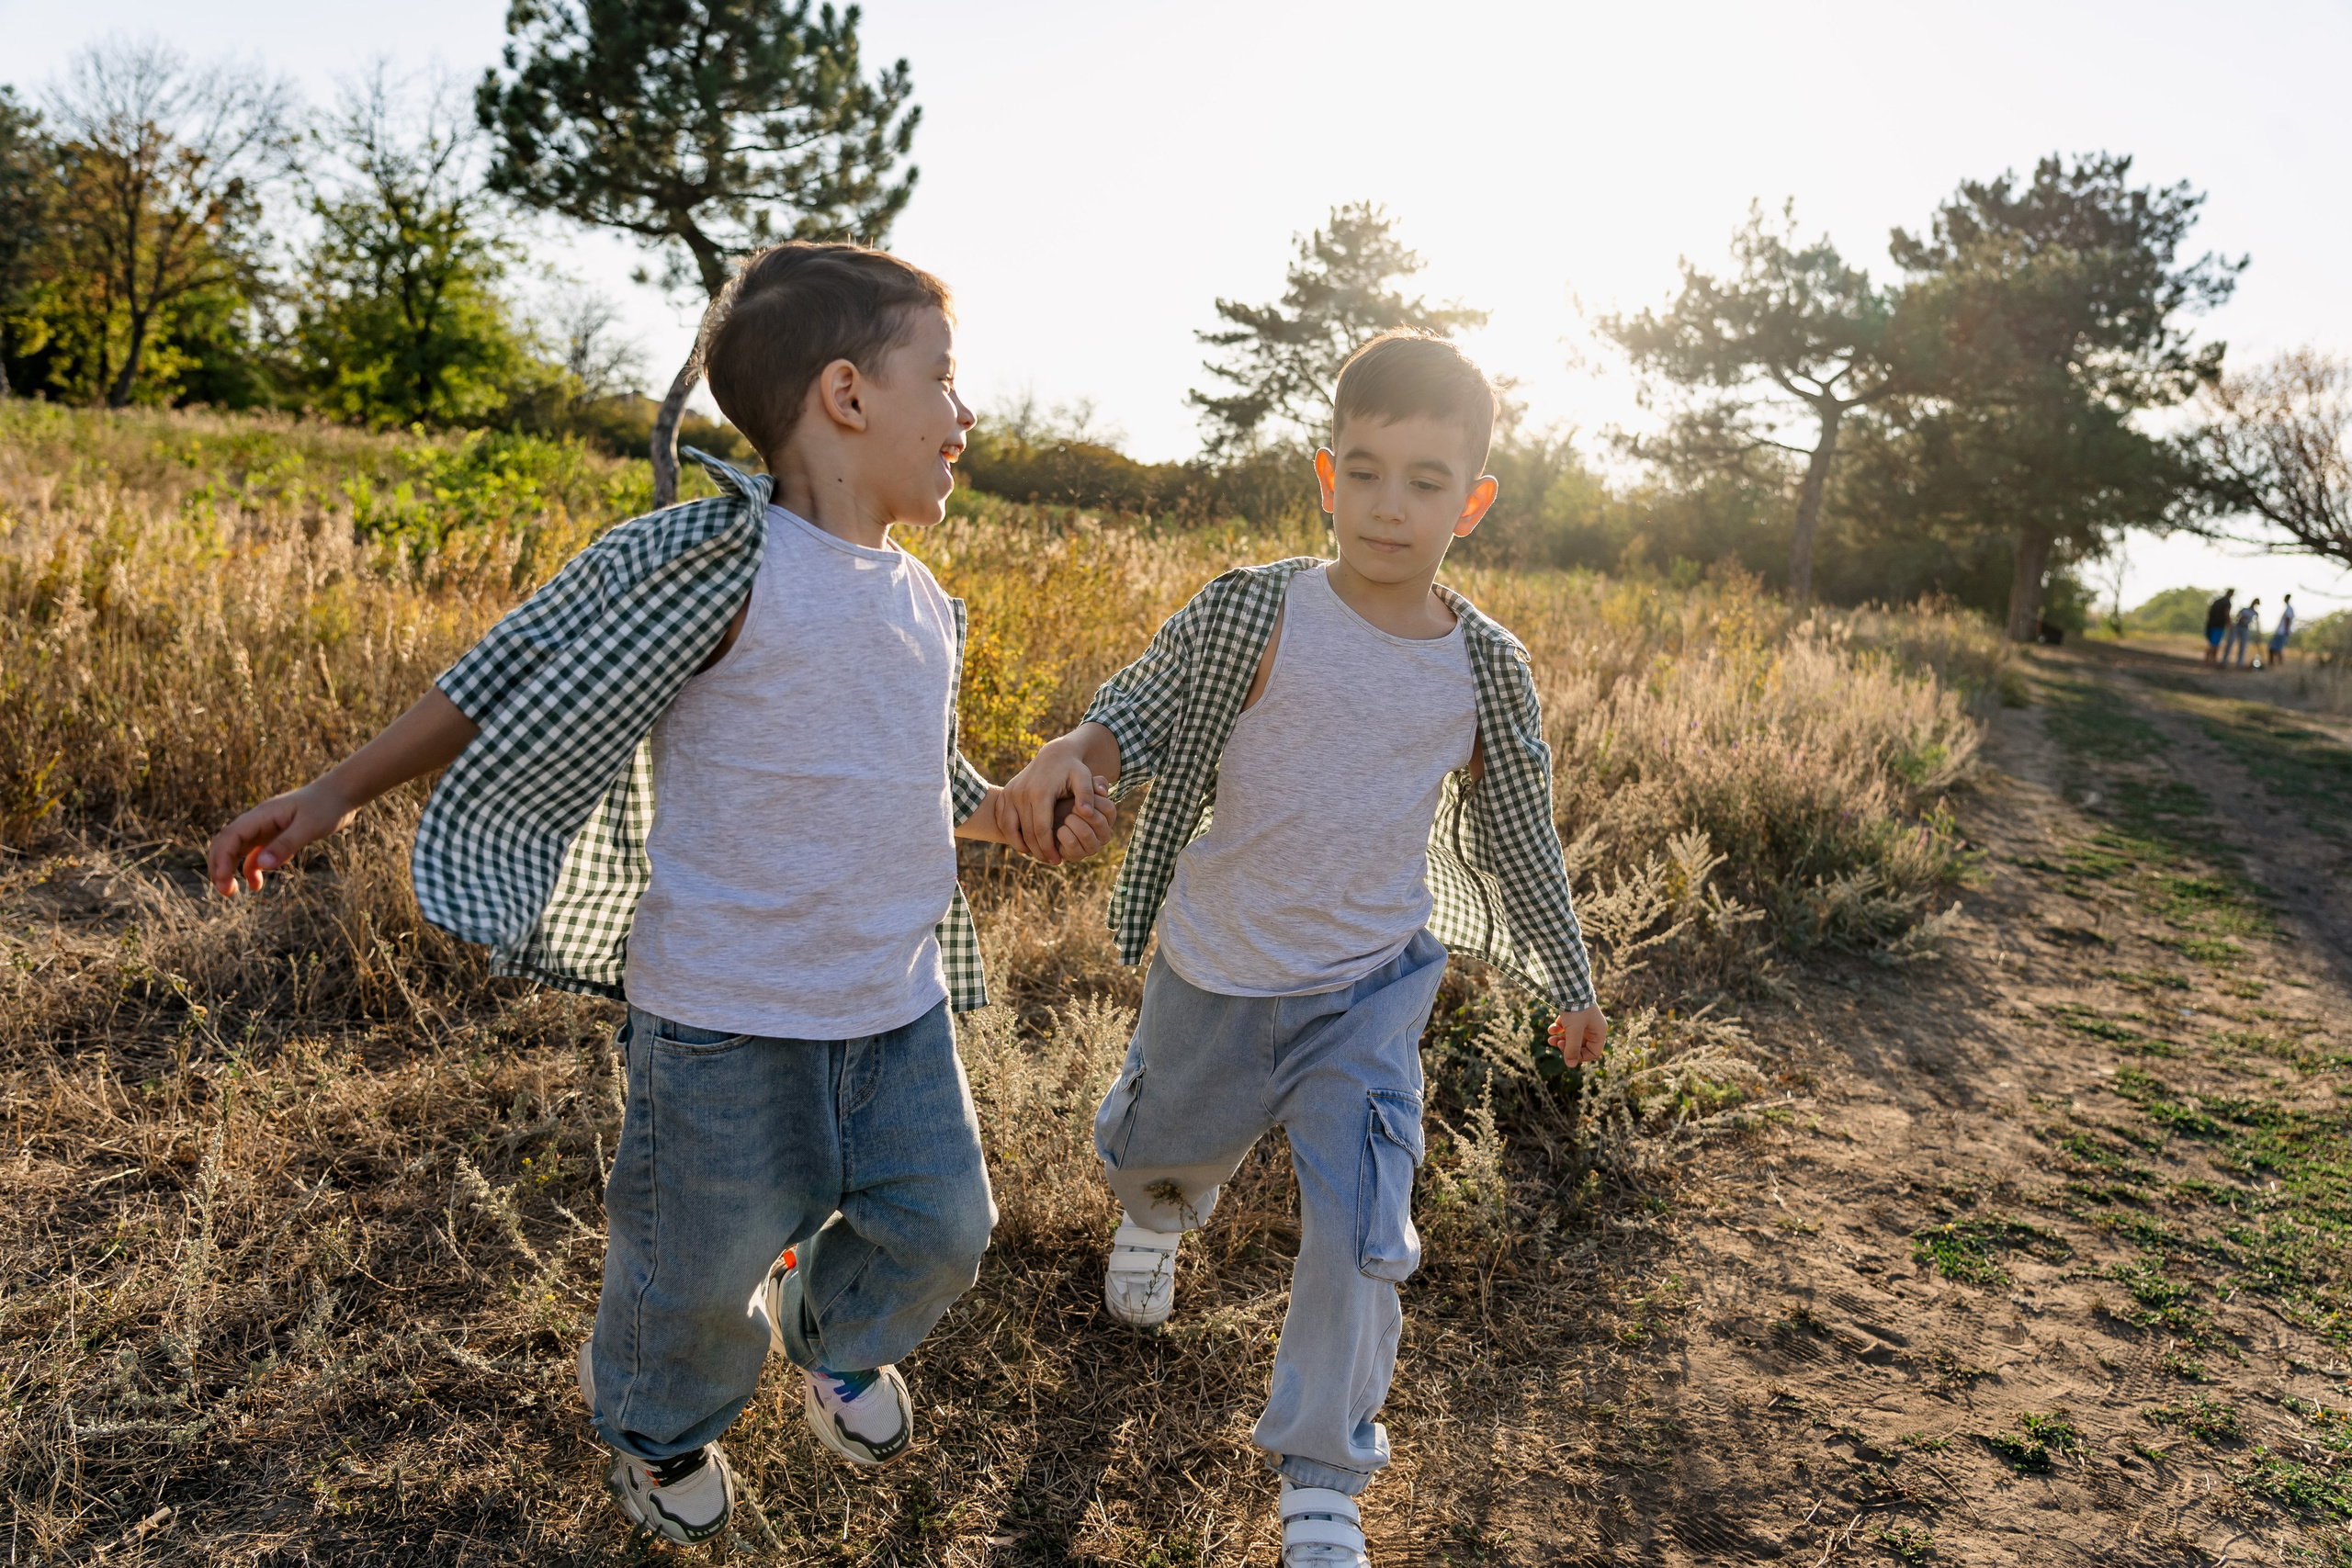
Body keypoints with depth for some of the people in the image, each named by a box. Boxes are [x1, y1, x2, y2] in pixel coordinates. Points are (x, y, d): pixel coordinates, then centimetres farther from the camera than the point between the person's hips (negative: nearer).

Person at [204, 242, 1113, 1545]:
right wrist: (340, 791, -5)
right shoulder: (723, 561, -18)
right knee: (702, 1263, 13)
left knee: (937, 1227, 16)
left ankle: (831, 1336, 50)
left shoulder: (920, 604, 6)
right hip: (732, 1014, -6)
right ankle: (659, 1428, 47)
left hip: (900, 1003, 7)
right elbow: (524, 684, -10)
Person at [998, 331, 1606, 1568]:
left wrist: (1568, 982, 14)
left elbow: (1517, 833, 6)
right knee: (1171, 1140, 24)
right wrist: (1074, 754, -32)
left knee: (1359, 1223, -6)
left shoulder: (1485, 668, -6)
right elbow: (1145, 710, -7)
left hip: (1372, 986, 1)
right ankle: (1154, 1210, 64)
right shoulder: (1253, 613, -15)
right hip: (1217, 969, 0)